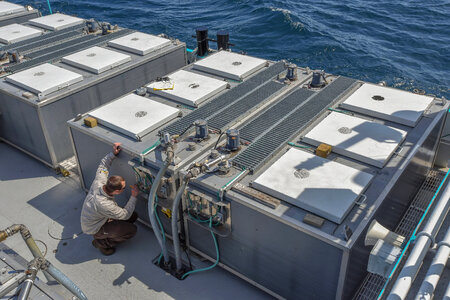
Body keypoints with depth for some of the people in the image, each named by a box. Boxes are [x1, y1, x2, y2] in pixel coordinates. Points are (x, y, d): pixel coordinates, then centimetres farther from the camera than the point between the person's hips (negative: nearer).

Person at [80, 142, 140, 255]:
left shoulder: (99, 182, -24)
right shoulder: (104, 205, -42)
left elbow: (103, 165, -2)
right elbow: (126, 214, -28)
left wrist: (113, 153, -13)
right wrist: (134, 196, -23)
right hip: (94, 229, -8)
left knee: (134, 216, 1)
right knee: (132, 230, -15)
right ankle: (101, 243, 2)